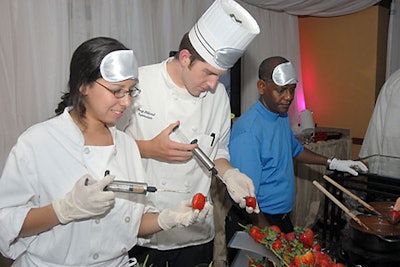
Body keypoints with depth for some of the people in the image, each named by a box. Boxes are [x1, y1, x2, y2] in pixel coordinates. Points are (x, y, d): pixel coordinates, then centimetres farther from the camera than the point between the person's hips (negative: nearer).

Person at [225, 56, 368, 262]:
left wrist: (332, 163, 17)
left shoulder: (283, 117, 4)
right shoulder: (248, 129, -26)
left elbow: (294, 150, 24)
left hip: (282, 217, 8)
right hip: (253, 222, -8)